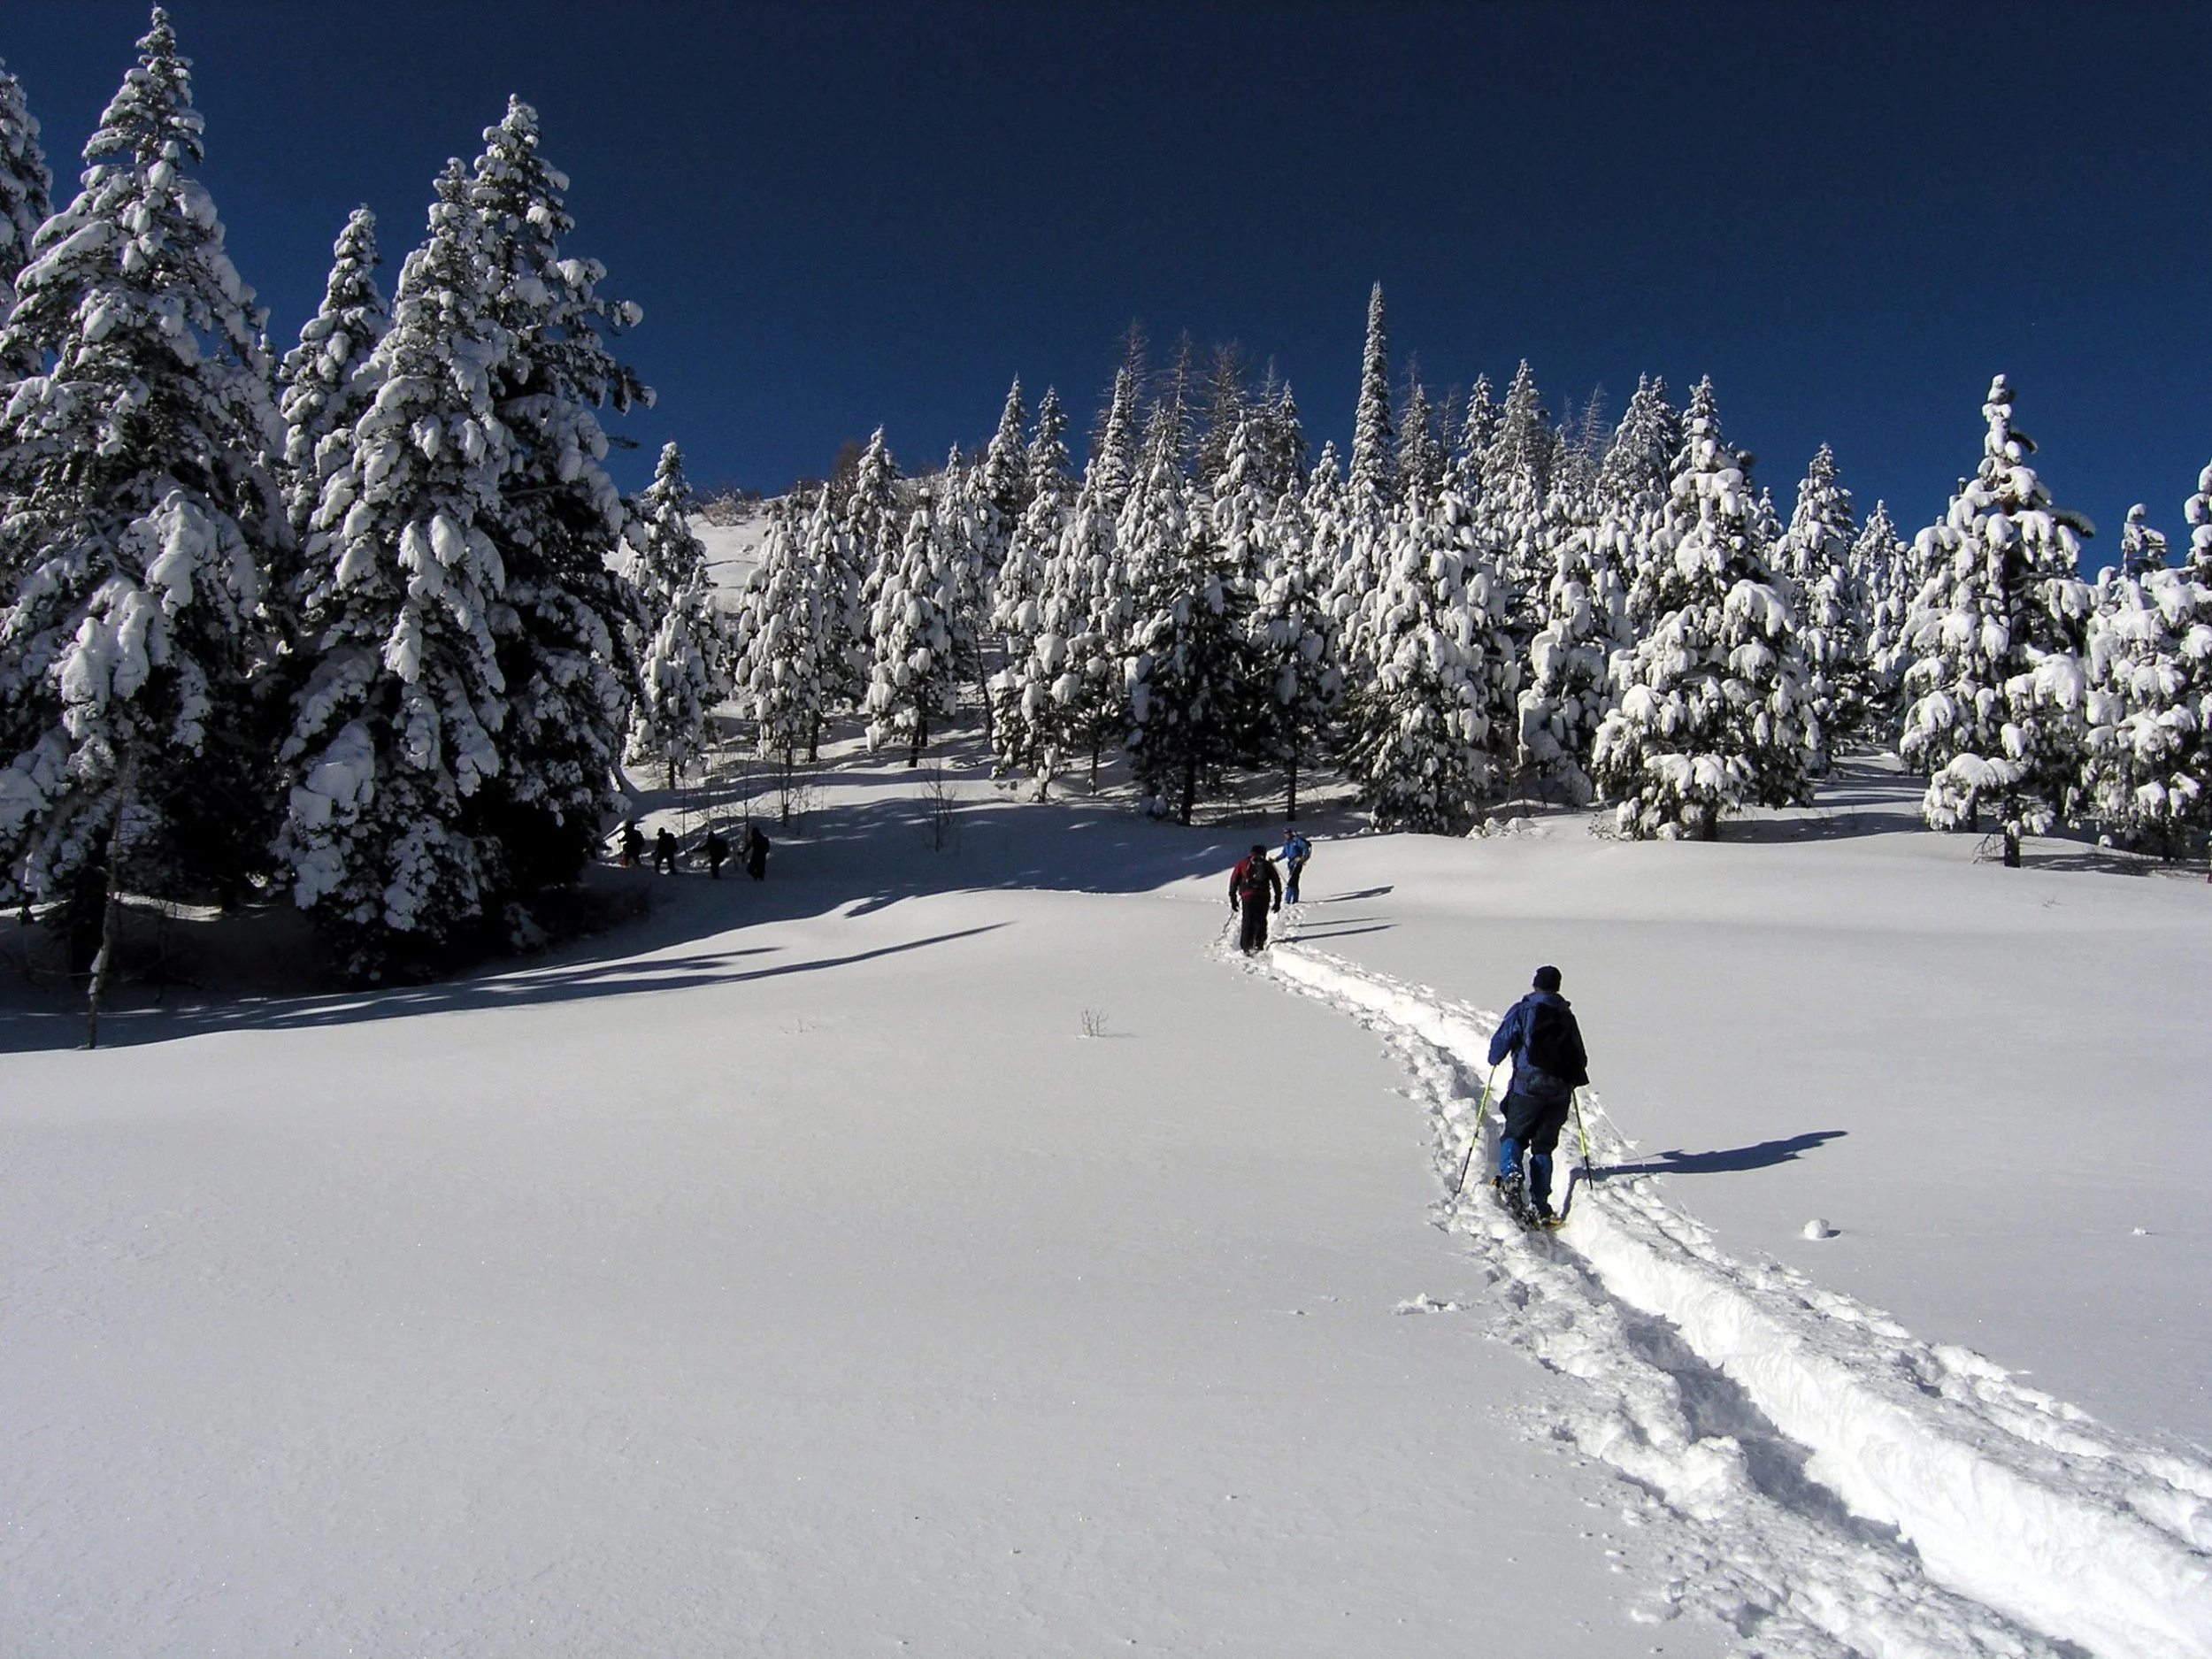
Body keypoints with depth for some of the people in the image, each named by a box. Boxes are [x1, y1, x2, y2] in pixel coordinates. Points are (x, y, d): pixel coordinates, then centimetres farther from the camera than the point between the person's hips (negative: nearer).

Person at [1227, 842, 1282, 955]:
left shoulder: (1242, 863, 15)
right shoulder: (1268, 865, 18)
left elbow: (1234, 881, 9)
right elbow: (1277, 883, 15)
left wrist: (1233, 899, 12)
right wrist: (1278, 901, 19)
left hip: (1247, 896, -1)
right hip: (1264, 897, 1)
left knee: (1248, 922, -1)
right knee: (1261, 921, 16)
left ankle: (1246, 946, -12)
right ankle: (1259, 944, 16)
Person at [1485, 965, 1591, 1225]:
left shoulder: (1522, 1010, 0)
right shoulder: (1567, 1016, 11)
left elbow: (1500, 1043, -4)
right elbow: (1580, 1058, 15)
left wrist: (1494, 1058, 19)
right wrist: (1571, 1080, 35)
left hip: (1528, 1088, -3)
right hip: (1560, 1092, 3)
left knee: (1513, 1136, 11)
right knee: (1543, 1147, 10)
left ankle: (1510, 1174, -19)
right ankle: (1539, 1205, 1)